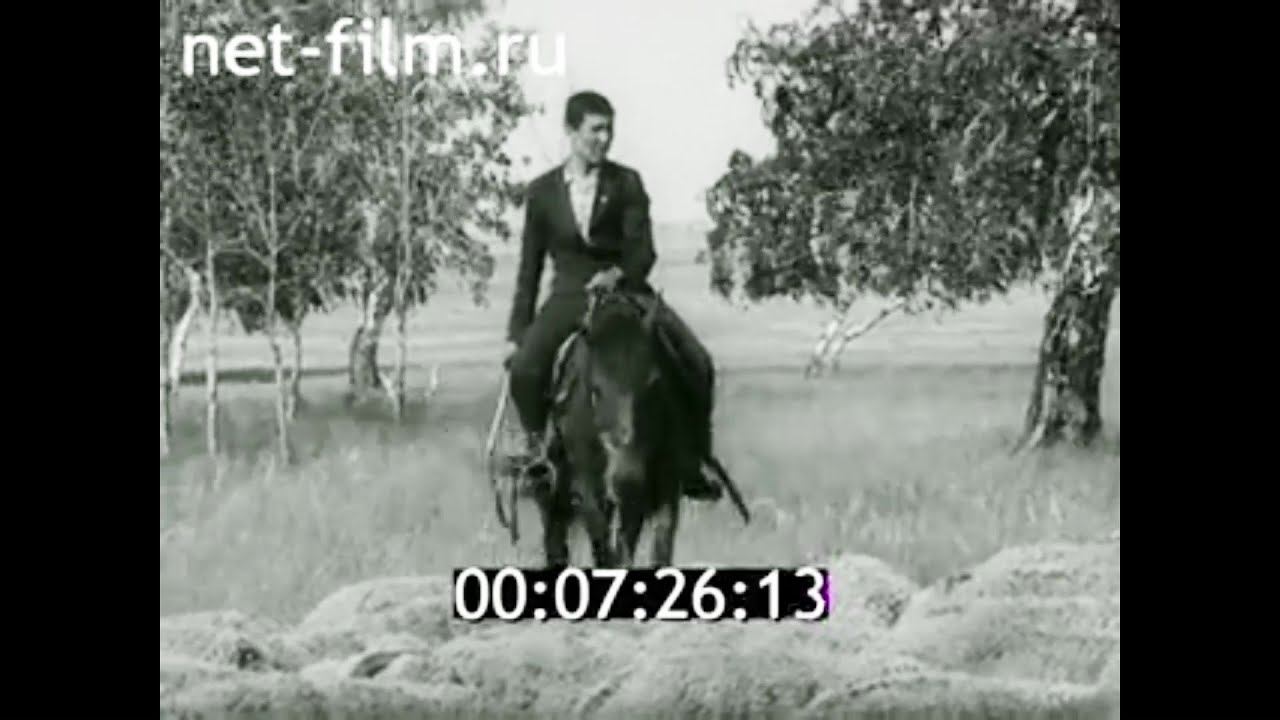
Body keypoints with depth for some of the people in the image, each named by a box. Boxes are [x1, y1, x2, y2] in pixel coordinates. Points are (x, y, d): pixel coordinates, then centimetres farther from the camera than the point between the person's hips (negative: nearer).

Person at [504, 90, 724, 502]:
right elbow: (530, 267, 10)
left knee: (696, 364, -17)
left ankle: (696, 462, 0)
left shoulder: (627, 183, 3)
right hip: (569, 297, 0)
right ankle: (537, 446, 1)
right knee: (523, 368, -26)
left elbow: (643, 251, -4)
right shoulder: (542, 191, 6)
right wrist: (517, 331, 6)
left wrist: (619, 274, -27)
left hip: (626, 292, 0)